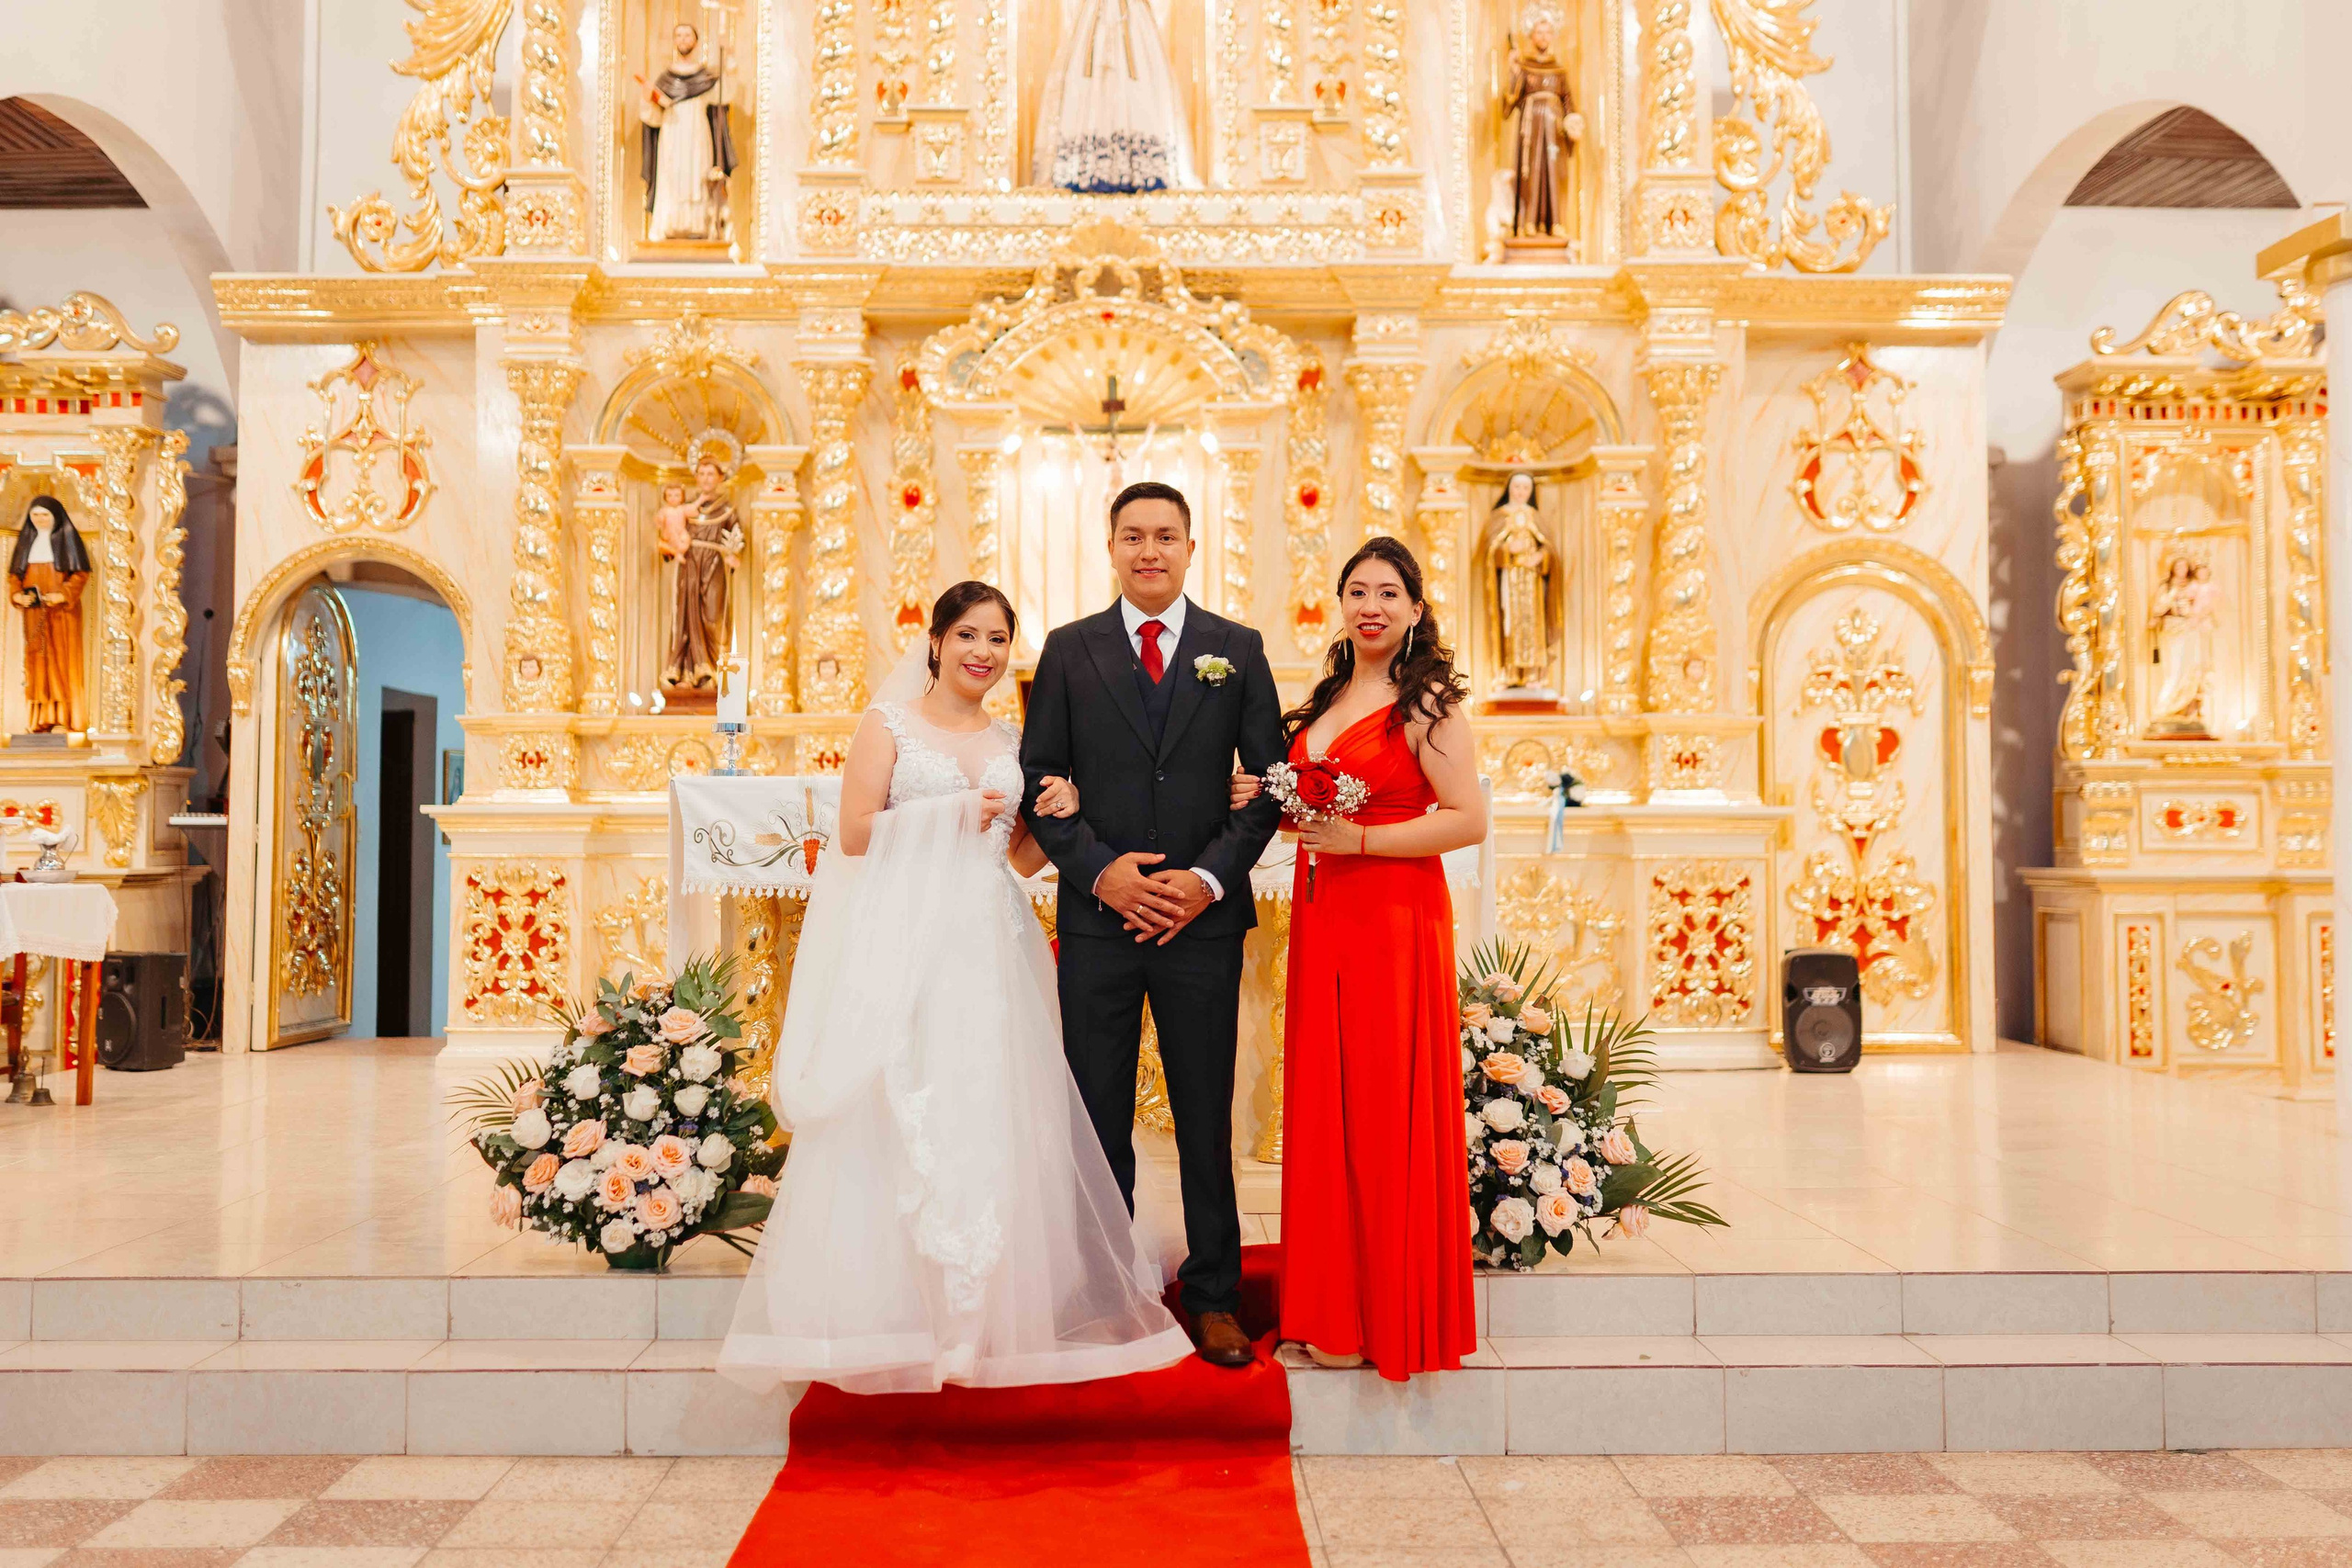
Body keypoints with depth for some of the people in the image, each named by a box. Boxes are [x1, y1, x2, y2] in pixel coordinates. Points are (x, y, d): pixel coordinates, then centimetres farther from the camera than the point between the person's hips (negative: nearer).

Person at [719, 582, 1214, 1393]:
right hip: (908, 940, -4)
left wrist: (1057, 815, 1)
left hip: (991, 946, 4)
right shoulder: (890, 723, 5)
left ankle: (984, 1316, 12)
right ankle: (902, 1312, 4)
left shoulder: (1014, 741, 17)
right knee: (907, 1121, -7)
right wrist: (948, 815, -7)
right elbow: (855, 835, -3)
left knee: (993, 1116, 2)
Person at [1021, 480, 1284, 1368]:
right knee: (1098, 1118, 8)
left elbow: (1270, 778, 4)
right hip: (1098, 915, 1)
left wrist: (1210, 877, -9)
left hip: (1202, 918, 0)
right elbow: (1038, 781, 4)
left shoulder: (1238, 650, 6)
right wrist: (1100, 870, -10)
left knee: (1206, 1117, 7)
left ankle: (1215, 1296, 20)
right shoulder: (1069, 650, 6)